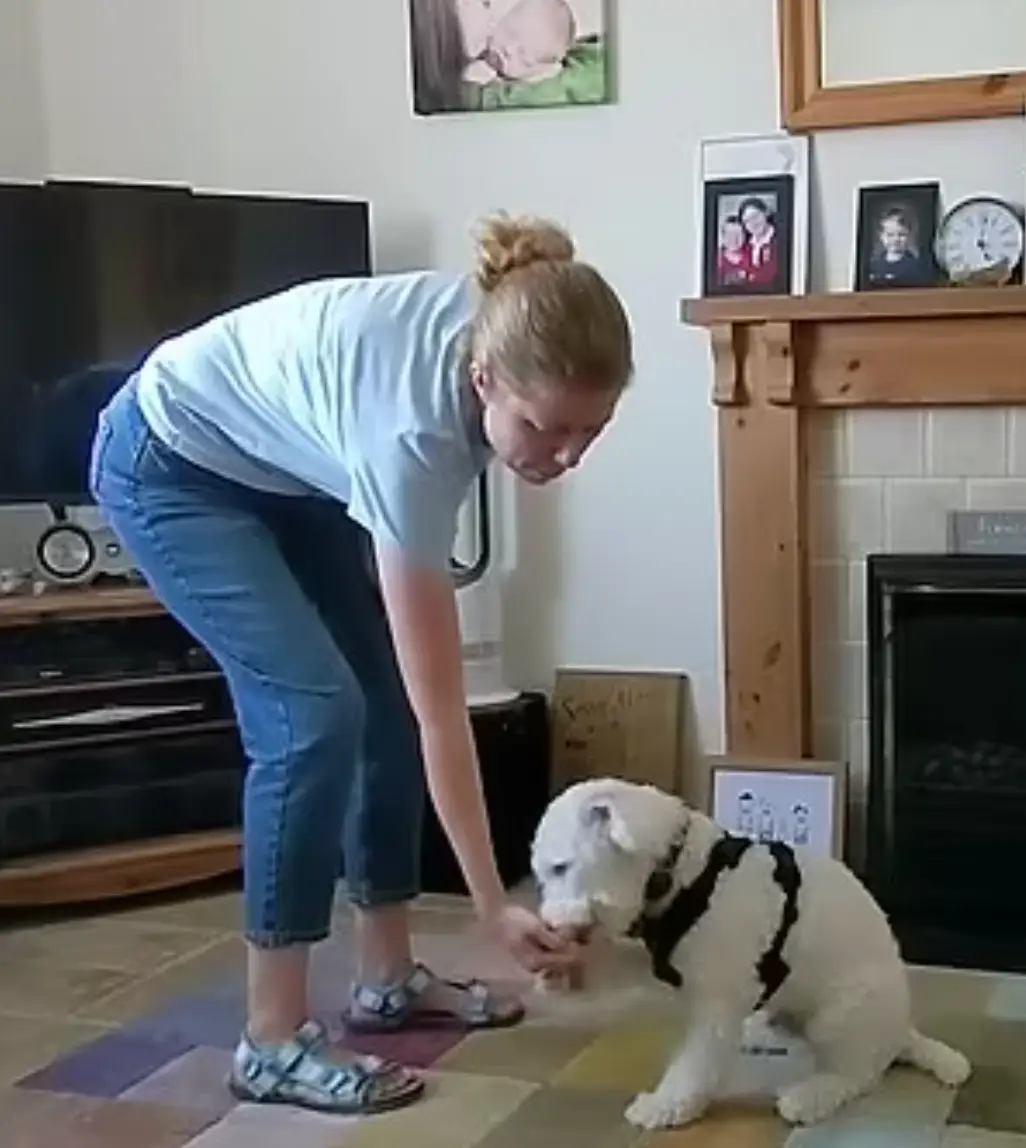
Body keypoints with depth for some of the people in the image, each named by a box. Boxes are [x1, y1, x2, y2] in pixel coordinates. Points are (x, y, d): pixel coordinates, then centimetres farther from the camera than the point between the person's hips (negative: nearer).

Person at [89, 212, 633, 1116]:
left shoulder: (502, 328, -22)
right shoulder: (412, 429, -39)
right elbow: (443, 711, -34)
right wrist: (495, 906, -30)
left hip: (281, 467, 8)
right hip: (171, 466, -8)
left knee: (388, 699, 3)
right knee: (316, 711, -19)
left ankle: (388, 977, 16)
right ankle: (273, 1040, -8)